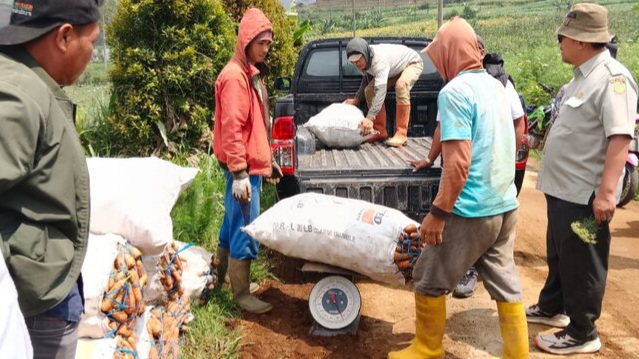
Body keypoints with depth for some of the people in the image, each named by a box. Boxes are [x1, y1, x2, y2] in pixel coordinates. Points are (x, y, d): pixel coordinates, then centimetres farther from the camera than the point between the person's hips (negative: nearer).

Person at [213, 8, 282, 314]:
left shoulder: (253, 74, 16)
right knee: (245, 229, -4)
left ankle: (222, 276, 33)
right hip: (244, 167, -10)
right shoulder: (235, 76, -15)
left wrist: (268, 160, 21)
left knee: (233, 223, 19)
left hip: (252, 164, 10)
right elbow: (231, 128, -22)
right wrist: (239, 173, -24)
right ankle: (241, 295, 7)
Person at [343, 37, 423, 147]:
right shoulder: (364, 60, -17)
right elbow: (367, 78, 2)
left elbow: (380, 90, -50)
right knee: (369, 90, -8)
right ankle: (379, 131, 0)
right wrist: (356, 99, -11)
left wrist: (370, 118, -55)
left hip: (412, 63, -8)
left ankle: (401, 134, -32)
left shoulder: (379, 59, -42)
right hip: (395, 68, 8)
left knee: (401, 85, -37)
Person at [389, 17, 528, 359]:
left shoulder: (455, 91, -17)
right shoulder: (494, 85, 10)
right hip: (505, 205, 8)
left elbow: (459, 163, -23)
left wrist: (437, 212, -17)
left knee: (429, 280, 9)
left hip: (472, 210, -8)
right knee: (505, 283, 16)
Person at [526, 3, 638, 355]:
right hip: (562, 188, 10)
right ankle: (551, 308, 41)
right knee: (558, 255, 23)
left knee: (581, 265, 3)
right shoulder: (582, 76, 11)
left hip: (584, 195, -10)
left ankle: (582, 334, 18)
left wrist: (606, 192, -32)